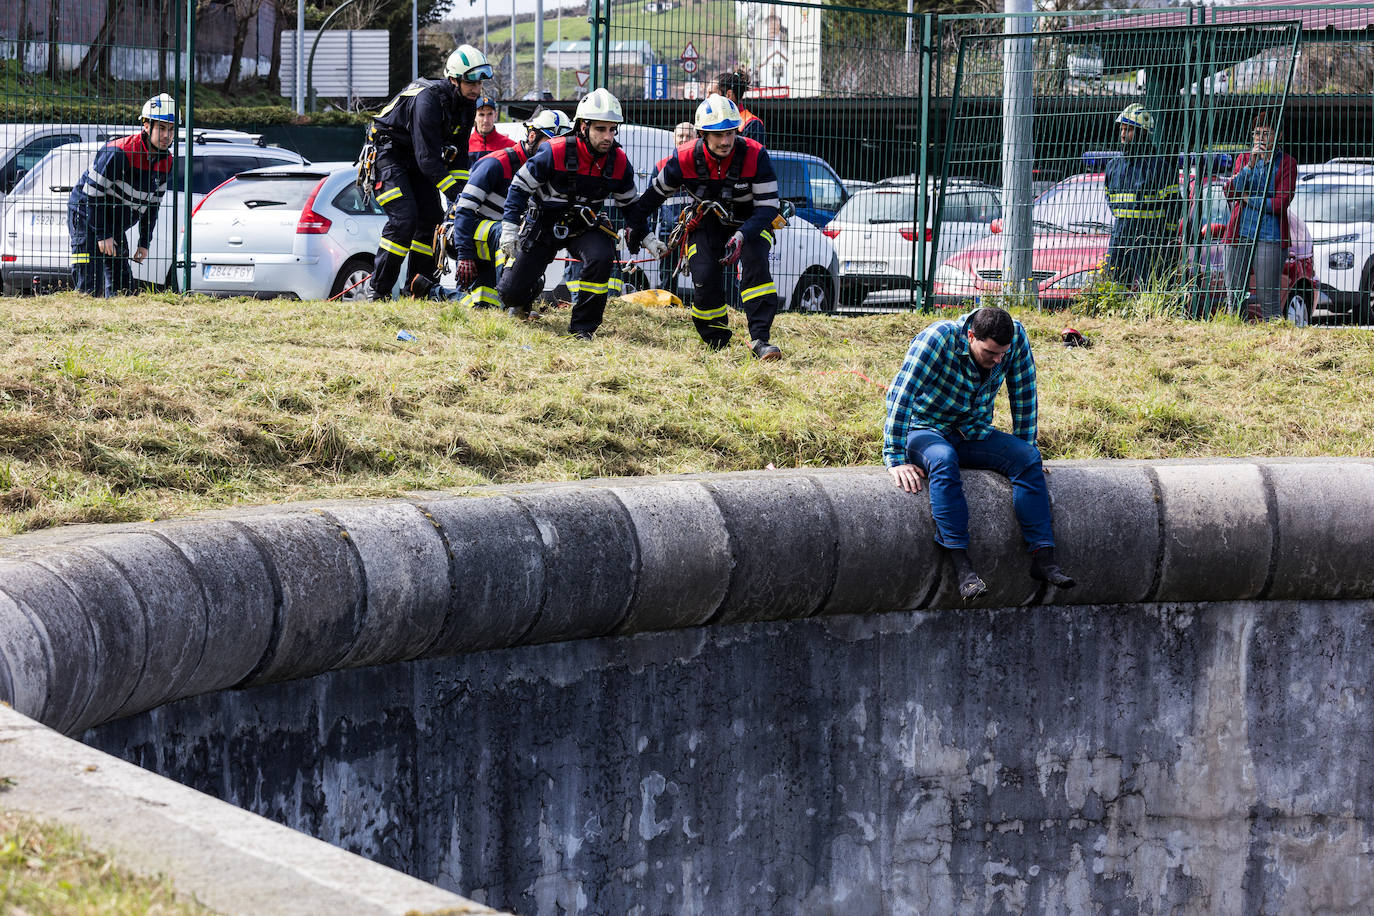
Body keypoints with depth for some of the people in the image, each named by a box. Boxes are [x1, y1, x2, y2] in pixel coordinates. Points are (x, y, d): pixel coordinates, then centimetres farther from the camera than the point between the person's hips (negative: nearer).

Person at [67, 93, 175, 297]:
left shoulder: (166, 162, -2)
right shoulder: (119, 152, -26)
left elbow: (152, 203, 10)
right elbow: (92, 192, -21)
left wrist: (144, 243, 8)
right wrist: (102, 236, -18)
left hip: (116, 224, 7)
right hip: (85, 213, -7)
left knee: (123, 284, 6)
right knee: (91, 285, -14)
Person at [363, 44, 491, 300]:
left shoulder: (467, 105, -5)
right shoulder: (428, 100, -31)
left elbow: (457, 152, 3)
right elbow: (428, 157, -33)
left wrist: (463, 190, -8)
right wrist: (455, 193, -32)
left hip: (416, 160, 8)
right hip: (388, 154, -8)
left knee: (432, 217, 0)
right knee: (404, 218, -19)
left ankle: (417, 287, 9)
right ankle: (378, 289, -14)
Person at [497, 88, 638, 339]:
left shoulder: (618, 162, -11)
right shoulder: (555, 153, -22)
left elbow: (629, 204, 8)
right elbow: (520, 187, -10)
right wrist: (509, 229, -12)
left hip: (584, 227, 2)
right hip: (543, 224, -2)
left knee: (602, 257, -33)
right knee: (511, 291, -6)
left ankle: (582, 327, -16)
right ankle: (521, 301, 36)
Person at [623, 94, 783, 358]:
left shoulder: (754, 156, -25)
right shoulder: (685, 160, -19)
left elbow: (768, 207, -22)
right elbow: (655, 193, 1)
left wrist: (742, 236, -37)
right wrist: (634, 226, 11)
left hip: (749, 222, -1)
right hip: (706, 224, 1)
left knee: (755, 265, -29)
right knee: (705, 278, -19)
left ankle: (760, 339, -28)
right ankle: (716, 343, 1)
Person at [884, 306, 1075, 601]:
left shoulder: (1016, 337, -12)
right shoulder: (939, 338, -25)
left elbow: (1023, 396, 0)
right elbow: (900, 394, -27)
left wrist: (1022, 449, 3)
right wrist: (896, 460, -30)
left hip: (973, 433, 5)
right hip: (924, 430, -4)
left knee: (1028, 459, -21)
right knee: (944, 460, -38)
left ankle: (1043, 558, -27)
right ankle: (962, 566, -44)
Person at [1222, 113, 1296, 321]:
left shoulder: (1287, 163, 3)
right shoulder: (1243, 159, 14)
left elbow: (1281, 203, -6)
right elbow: (1230, 192, 0)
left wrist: (1248, 199, -2)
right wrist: (1250, 166, -10)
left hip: (1270, 234, -4)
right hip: (1239, 232, 4)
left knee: (1267, 295, -9)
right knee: (1235, 294, 1)